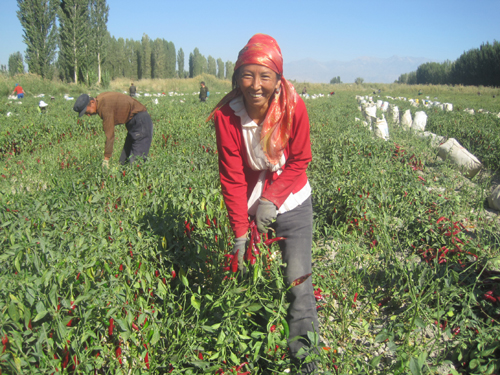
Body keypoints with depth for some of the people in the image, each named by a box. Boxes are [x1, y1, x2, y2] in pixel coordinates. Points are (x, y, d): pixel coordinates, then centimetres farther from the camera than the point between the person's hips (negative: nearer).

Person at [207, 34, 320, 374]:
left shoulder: (294, 107, -19)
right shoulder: (226, 115, -18)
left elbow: (299, 161, -9)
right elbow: (232, 176, -16)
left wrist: (271, 199, -19)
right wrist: (240, 231, -16)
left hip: (291, 203, -1)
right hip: (250, 205, 1)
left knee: (298, 280, -4)